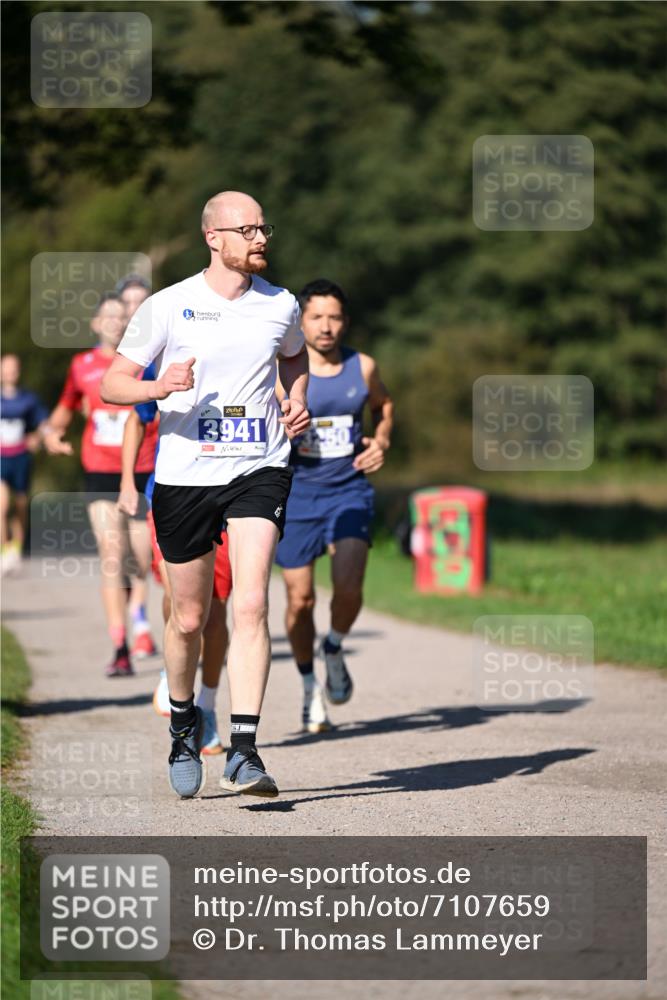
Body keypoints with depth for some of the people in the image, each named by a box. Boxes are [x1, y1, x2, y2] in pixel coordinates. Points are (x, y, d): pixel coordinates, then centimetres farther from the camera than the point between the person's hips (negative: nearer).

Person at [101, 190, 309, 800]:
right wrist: (161, 386, -18)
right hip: (184, 474, -1)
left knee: (251, 604, -17)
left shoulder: (281, 305, 6)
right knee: (189, 618, 8)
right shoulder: (168, 307, -3)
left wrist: (297, 400, 9)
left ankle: (243, 752, -19)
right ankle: (184, 721, 36)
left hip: (259, 471, 1)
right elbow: (112, 384, 2)